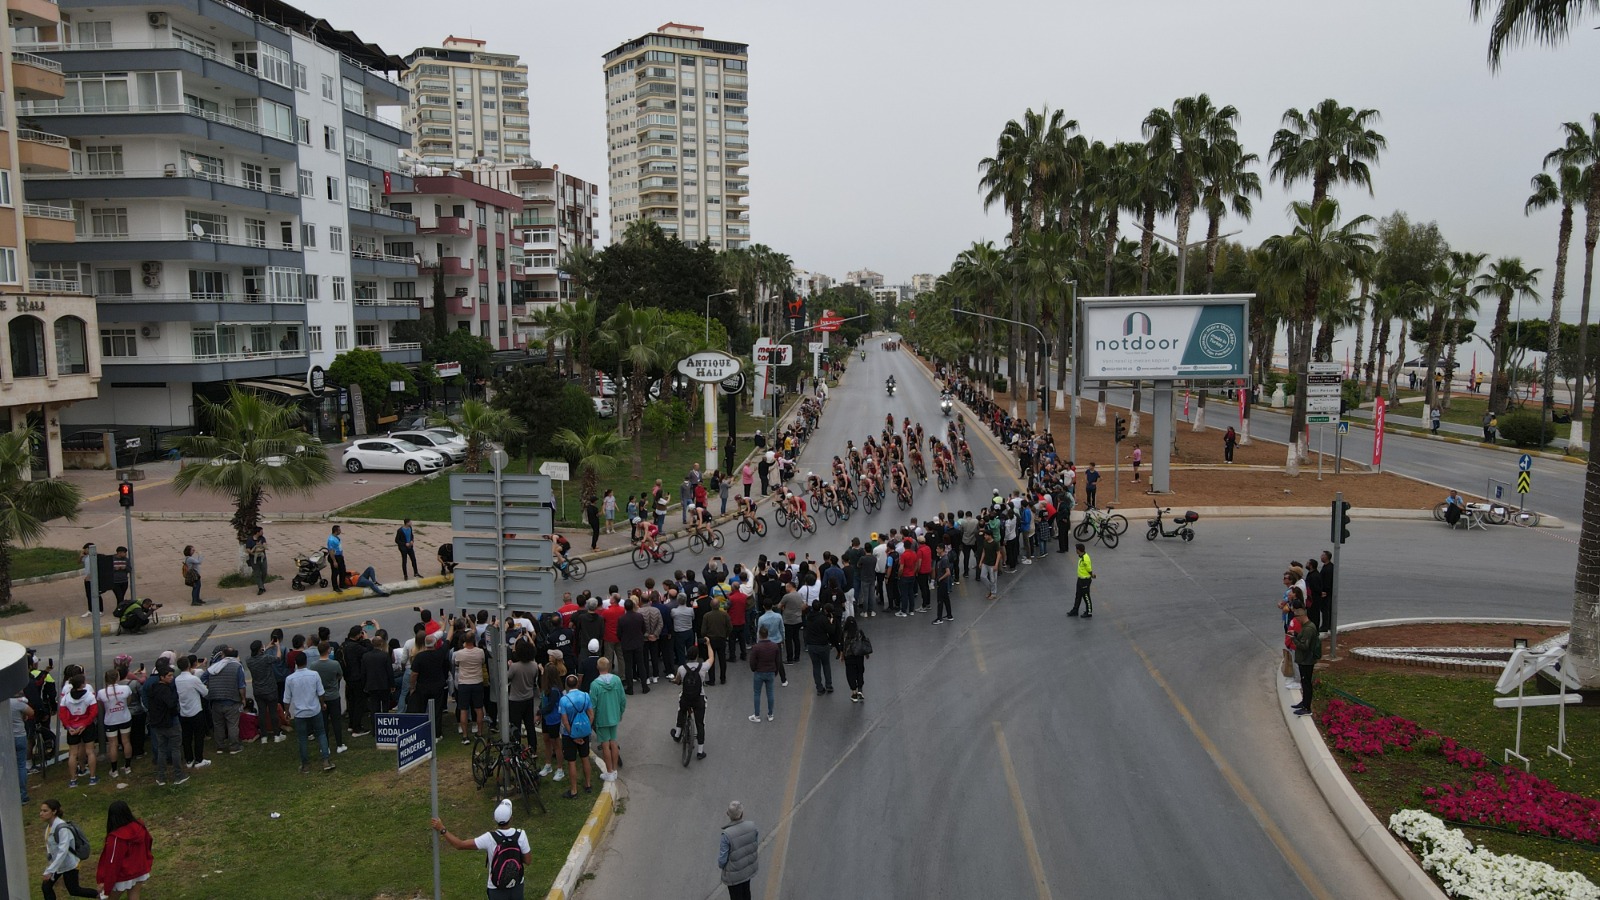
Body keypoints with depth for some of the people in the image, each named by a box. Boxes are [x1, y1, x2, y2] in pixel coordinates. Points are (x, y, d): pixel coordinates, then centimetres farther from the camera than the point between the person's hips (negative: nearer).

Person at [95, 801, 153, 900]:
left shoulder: (116, 838, -29)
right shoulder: (140, 827, -12)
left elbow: (112, 863, -21)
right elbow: (147, 846, 3)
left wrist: (105, 883, -9)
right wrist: (147, 864, 20)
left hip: (123, 876, -5)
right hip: (140, 870, 5)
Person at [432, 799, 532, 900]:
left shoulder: (490, 838, -23)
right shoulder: (520, 835, -18)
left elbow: (460, 845, -20)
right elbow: (528, 860, -9)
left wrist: (442, 830, -12)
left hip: (497, 890, -2)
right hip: (517, 887, 2)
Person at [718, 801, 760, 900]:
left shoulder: (727, 835, -35)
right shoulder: (752, 826, -21)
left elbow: (722, 859, -23)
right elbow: (756, 845, -3)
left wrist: (721, 865, 0)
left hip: (734, 874, -4)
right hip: (749, 867, 5)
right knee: (745, 891, 31)